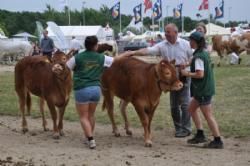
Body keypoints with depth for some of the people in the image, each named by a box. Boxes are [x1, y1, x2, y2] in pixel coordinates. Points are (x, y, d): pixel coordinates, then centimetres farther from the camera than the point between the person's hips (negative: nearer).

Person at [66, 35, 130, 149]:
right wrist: (126, 53, 35)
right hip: (96, 88, 3)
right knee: (91, 115, 20)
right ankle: (89, 138, 29)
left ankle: (91, 139, -8)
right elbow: (116, 59, 18)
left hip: (82, 90, -3)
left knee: (83, 117, 4)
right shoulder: (101, 58, 3)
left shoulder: (77, 58, -5)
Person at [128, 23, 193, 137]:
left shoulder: (185, 44, -4)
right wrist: (134, 52, -22)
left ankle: (186, 129, 2)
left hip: (184, 76, -4)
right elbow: (148, 51, -10)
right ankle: (178, 128, 21)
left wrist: (186, 64, -17)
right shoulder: (162, 46, 0)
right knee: (174, 105, 9)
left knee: (184, 103, -6)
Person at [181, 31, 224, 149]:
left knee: (208, 115, -4)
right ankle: (200, 135, 21)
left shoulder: (198, 56, -19)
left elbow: (200, 74, -25)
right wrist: (190, 65, 14)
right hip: (203, 89, 10)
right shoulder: (205, 53, 10)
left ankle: (218, 141, 0)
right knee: (192, 108, 19)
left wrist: (187, 74, -11)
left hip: (203, 90, -10)